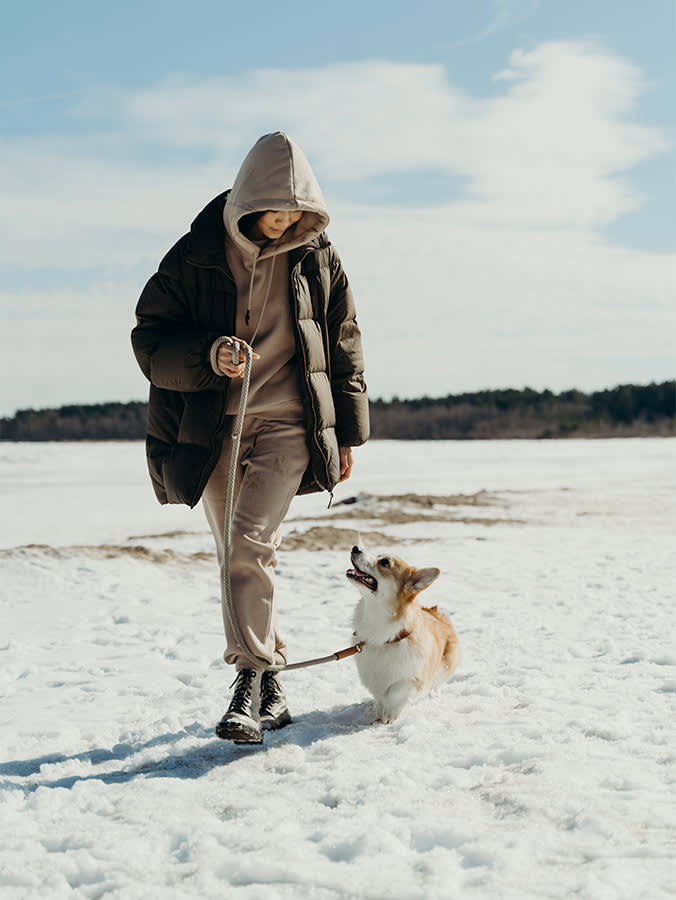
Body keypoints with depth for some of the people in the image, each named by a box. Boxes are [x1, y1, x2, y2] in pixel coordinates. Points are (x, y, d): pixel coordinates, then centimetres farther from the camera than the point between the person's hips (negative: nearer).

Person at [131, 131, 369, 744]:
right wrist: (209, 355, -22)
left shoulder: (318, 261, 4)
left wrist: (347, 434, 13)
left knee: (251, 545, -19)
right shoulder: (196, 257, -1)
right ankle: (272, 691, 16)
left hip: (288, 425, -1)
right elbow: (151, 340, -2)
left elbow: (344, 348, 13)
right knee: (238, 561, 5)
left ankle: (252, 679, -11)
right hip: (214, 430, 1)